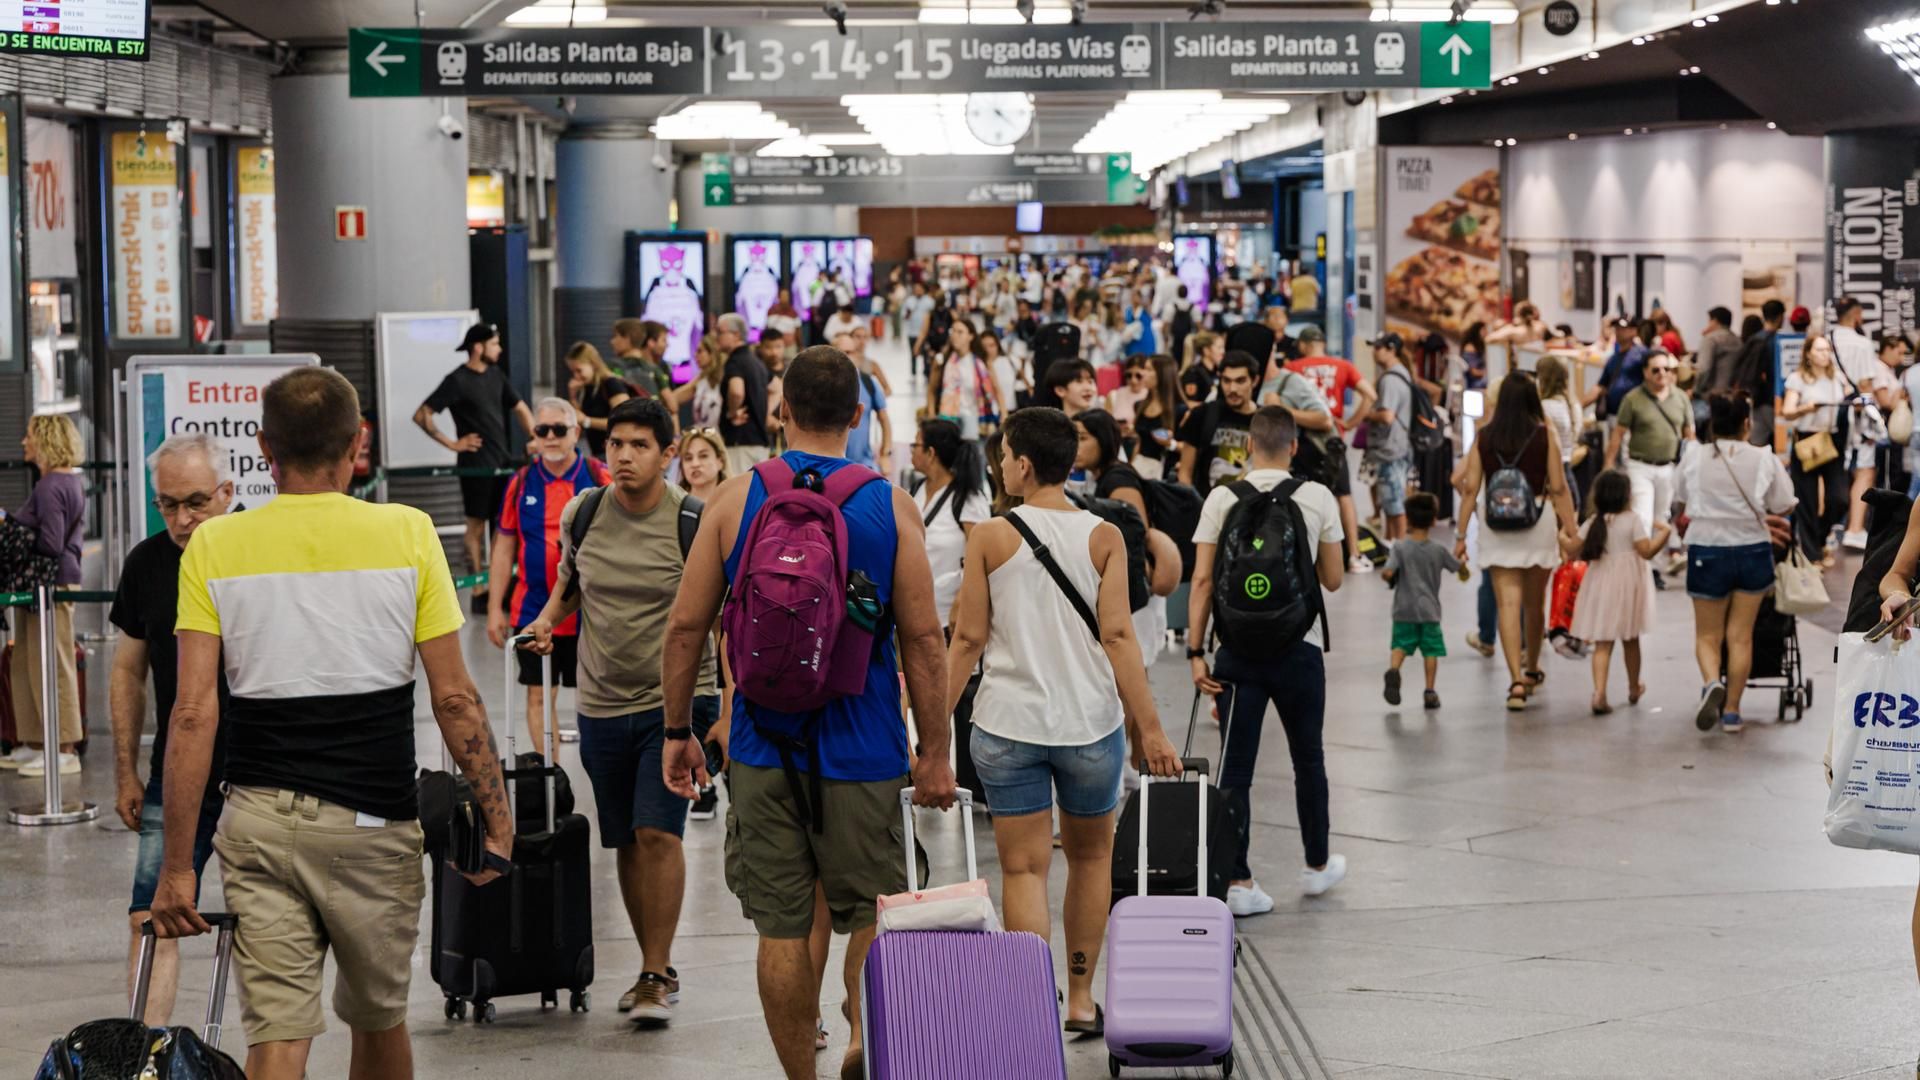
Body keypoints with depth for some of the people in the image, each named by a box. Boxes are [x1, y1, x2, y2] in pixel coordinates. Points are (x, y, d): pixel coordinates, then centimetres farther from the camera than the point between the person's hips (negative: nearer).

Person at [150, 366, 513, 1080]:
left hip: (257, 821, 1)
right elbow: (454, 699, -5)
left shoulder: (214, 546, -1)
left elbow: (194, 715, -6)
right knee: (378, 1018, 18)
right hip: (372, 823, 0)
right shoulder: (407, 534, -3)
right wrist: (496, 815, 6)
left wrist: (176, 867, -3)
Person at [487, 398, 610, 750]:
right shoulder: (521, 482, 4)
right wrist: (495, 608, 5)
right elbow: (504, 547, 9)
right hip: (532, 611, 2)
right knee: (539, 694, 5)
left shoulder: (601, 478, -3)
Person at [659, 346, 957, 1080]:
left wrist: (676, 730, 10)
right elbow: (923, 640, -6)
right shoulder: (891, 507, -4)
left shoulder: (735, 500, -2)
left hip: (764, 746, 1)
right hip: (863, 752, -1)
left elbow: (686, 625, -1)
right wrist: (935, 753, 1)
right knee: (871, 911, 13)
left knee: (781, 926, 9)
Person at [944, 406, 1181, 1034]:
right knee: (1091, 855, 19)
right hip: (1090, 723, 1)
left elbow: (967, 640, -3)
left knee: (1024, 869, 3)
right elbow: (1117, 636, -7)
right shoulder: (1104, 538, -2)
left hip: (1008, 724, -1)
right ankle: (1081, 1000, 24)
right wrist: (1149, 729, -4)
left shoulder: (990, 538, -3)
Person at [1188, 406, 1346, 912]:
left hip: (1239, 648, 0)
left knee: (1235, 767, 3)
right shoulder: (1317, 498, -2)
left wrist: (1195, 652, -4)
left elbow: (1202, 580, -6)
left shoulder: (1222, 499, -2)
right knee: (1308, 759, 17)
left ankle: (1238, 881, 2)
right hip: (1299, 647, 0)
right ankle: (1317, 864, 31)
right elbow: (1332, 580, 4)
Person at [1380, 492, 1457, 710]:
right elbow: (1458, 567, 14)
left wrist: (1388, 577, 5)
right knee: (1431, 650, 6)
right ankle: (1430, 691, 3)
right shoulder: (1438, 551, 0)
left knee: (1400, 645, 6)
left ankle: (1393, 670, -23)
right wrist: (1462, 558, 37)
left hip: (1404, 610, -1)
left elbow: (1387, 572, -19)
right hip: (1429, 611, 1)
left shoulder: (1400, 548, -7)